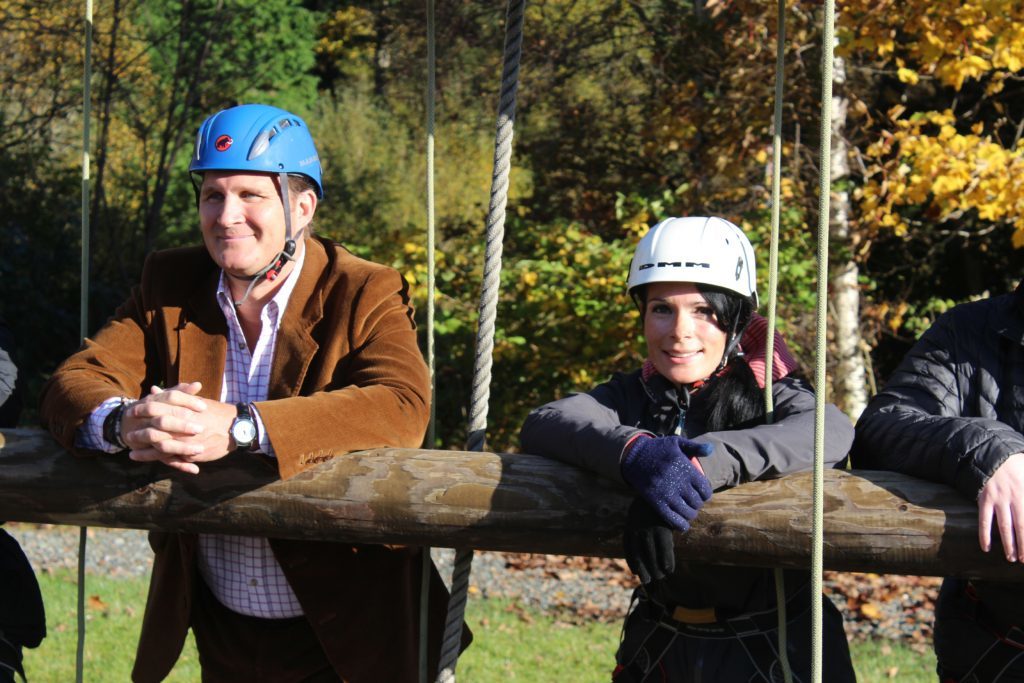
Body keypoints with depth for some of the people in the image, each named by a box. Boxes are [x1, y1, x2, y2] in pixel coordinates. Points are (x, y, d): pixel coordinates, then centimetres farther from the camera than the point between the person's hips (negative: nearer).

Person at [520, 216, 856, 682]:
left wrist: (701, 461, -43)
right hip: (660, 644, 3)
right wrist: (634, 451, -37)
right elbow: (541, 425, -17)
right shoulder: (633, 395, 0)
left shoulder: (767, 394, -9)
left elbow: (830, 430, -30)